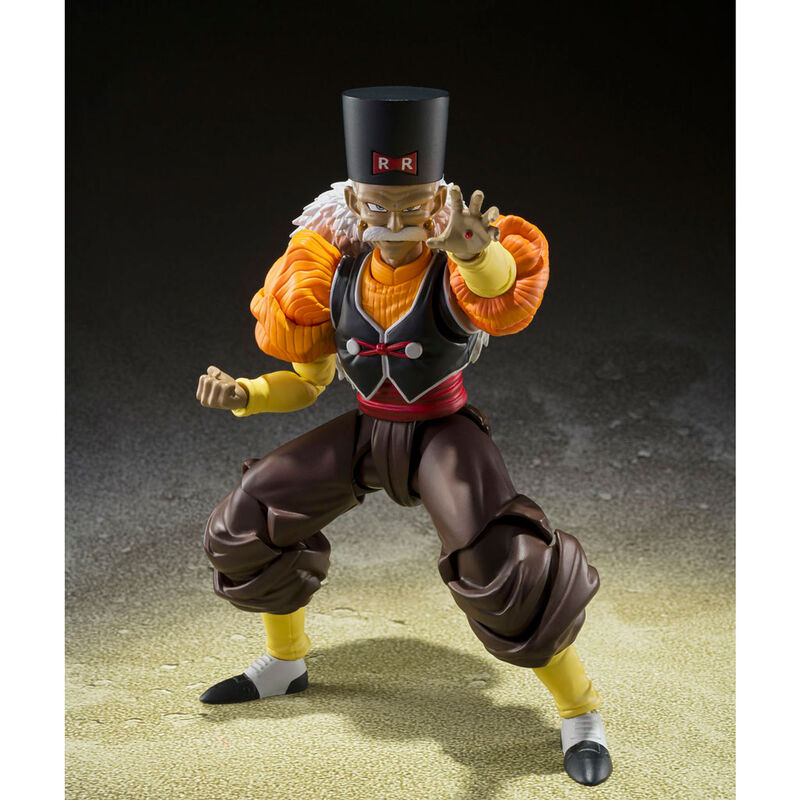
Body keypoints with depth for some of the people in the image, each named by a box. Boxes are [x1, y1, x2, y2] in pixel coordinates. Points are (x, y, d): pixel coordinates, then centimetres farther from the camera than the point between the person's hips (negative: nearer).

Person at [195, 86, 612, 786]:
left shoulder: (462, 266, -22)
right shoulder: (338, 271, -7)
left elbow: (506, 301, -47)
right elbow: (308, 379, 4)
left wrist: (478, 254, -69)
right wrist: (241, 395, -14)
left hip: (442, 433, -5)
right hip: (367, 432, 5)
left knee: (501, 568, -26)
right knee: (248, 524, 4)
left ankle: (580, 711, -3)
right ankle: (286, 663, 31)